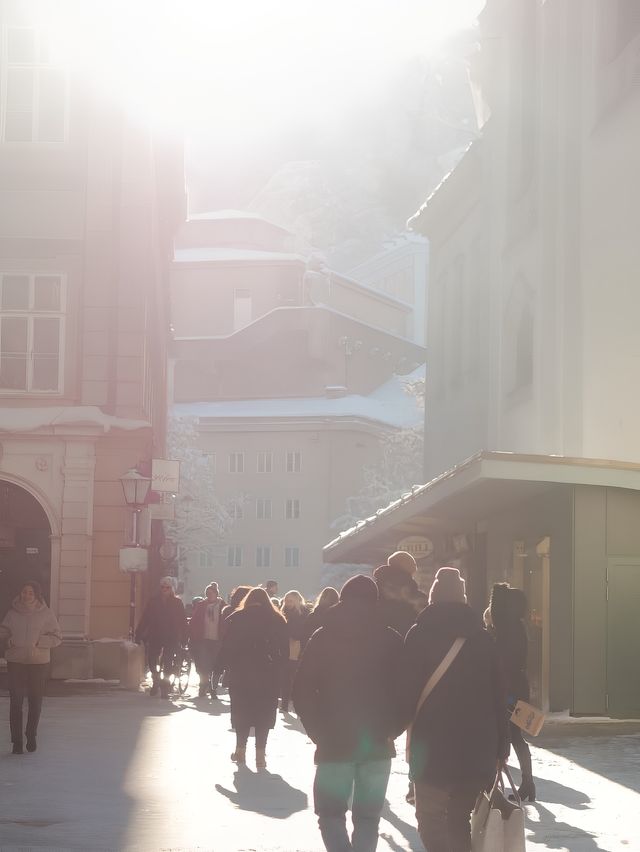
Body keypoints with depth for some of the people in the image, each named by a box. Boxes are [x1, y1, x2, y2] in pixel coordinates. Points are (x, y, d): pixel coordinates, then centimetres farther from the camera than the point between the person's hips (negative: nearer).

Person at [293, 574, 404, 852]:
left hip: (335, 742, -1)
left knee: (331, 813, 8)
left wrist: (319, 733, 3)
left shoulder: (323, 637, 0)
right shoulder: (391, 639, 2)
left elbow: (303, 691, -3)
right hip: (378, 743, 2)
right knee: (367, 817, 11)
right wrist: (391, 730, 5)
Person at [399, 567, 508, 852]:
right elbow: (498, 694, 8)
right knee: (459, 818, 14)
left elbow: (408, 689, -8)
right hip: (477, 746, 4)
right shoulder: (481, 636, 8)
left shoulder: (420, 634, -3)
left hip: (433, 745, -4)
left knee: (430, 818, 2)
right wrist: (500, 745, 12)